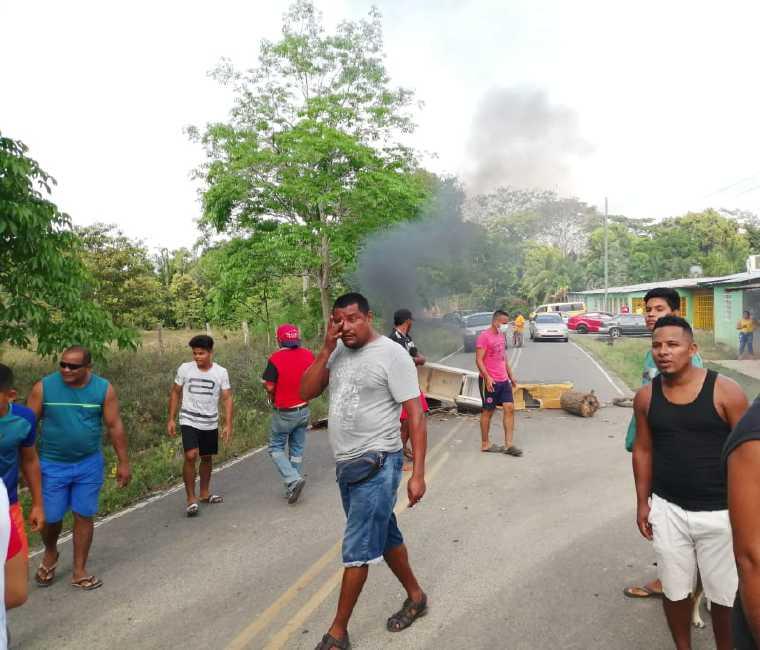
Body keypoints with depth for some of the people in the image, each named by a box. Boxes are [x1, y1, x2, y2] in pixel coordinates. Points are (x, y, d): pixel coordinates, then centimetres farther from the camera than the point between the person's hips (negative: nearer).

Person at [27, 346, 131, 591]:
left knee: (84, 516, 8)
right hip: (52, 465, 0)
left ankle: (79, 572, 24)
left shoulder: (104, 389, -9)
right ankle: (50, 554, 41)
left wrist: (123, 462, -3)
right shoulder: (43, 387, -10)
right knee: (51, 518, 8)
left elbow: (115, 426, -4)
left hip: (89, 465, 0)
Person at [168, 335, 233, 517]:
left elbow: (227, 398, -4)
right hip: (189, 421, -2)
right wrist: (171, 419, 1)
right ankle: (191, 499, -5)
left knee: (207, 458, 15)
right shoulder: (184, 369, -7)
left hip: (211, 424, 2)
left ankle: (205, 493, 35)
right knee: (191, 456, -18)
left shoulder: (221, 372, -7)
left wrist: (228, 424, -10)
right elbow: (175, 393, 4)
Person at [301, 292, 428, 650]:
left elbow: (415, 415, -14)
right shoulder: (337, 352, 5)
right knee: (384, 536, 20)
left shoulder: (392, 353, -14)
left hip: (377, 466, -7)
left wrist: (417, 474, -18)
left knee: (356, 550, 1)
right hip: (346, 465, 7)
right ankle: (416, 596, 41)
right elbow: (306, 392, -1)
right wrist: (327, 348, -11)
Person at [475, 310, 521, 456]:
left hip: (503, 380, 8)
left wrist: (511, 376, 22)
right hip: (490, 381, -8)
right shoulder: (484, 336, -12)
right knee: (488, 411, 3)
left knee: (510, 408, 1)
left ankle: (509, 444, 6)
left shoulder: (501, 335, 14)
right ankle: (485, 444, 16)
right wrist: (487, 377, -26)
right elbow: (479, 360, -17)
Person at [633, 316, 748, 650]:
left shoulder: (725, 391, -12)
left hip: (721, 513, -2)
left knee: (724, 595, 14)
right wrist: (642, 502, 6)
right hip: (668, 510, 2)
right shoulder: (646, 396, -4)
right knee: (675, 591, 17)